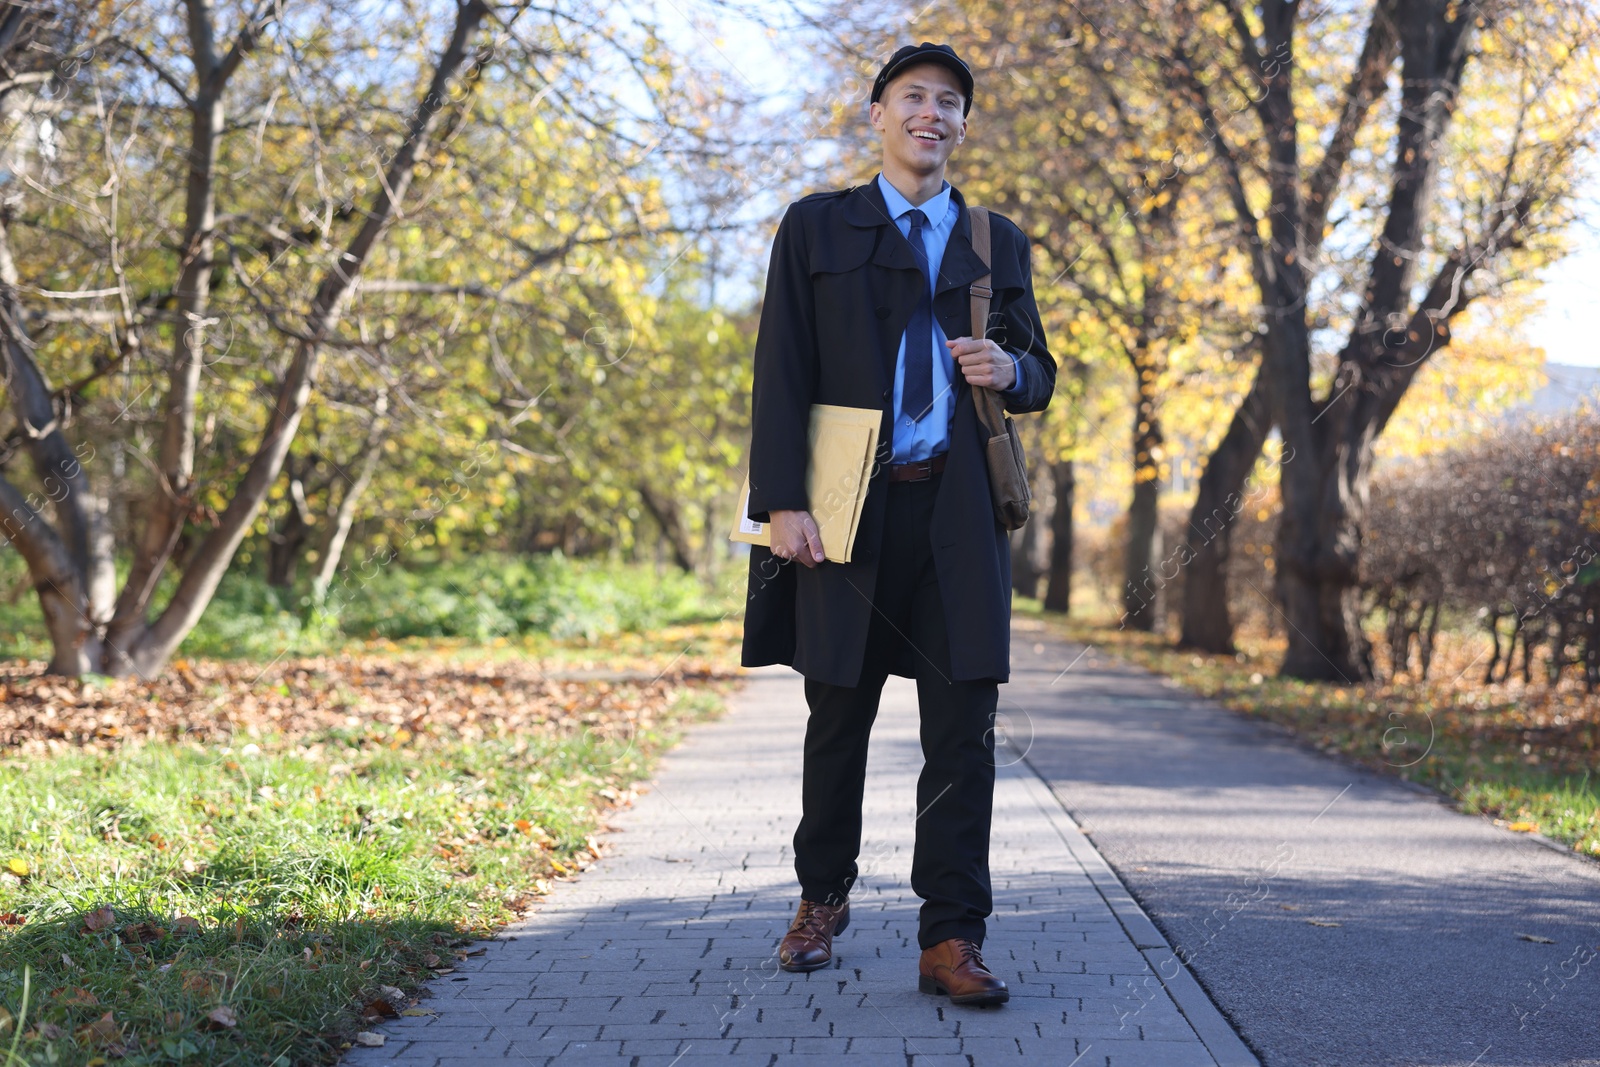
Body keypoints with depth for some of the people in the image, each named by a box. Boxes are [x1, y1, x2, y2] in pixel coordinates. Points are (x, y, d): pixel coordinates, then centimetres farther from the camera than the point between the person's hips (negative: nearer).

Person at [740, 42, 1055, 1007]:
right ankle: (824, 899, 28)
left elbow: (1039, 378, 18)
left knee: (964, 726, -4)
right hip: (850, 507, -1)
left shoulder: (998, 243, 16)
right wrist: (783, 502, -9)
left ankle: (952, 938, 0)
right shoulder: (816, 228, 8)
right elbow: (782, 374, 1)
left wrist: (1009, 369, -7)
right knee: (839, 718, 8)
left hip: (958, 511, 2)